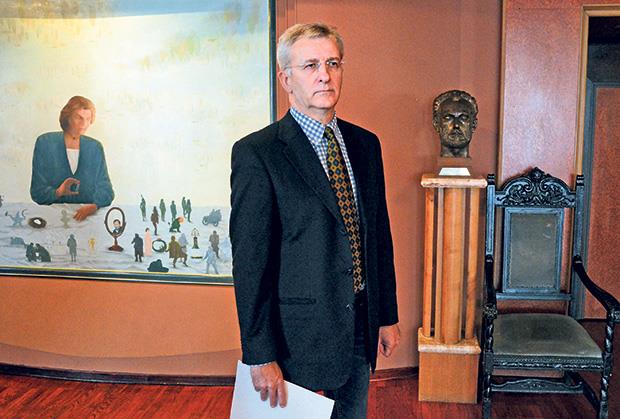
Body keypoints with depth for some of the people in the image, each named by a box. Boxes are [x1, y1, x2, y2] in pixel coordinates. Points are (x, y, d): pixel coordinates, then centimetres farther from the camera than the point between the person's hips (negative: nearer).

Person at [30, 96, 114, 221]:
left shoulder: (95, 148, 8)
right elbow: (37, 192, 0)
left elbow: (106, 191, 5)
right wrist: (57, 192, -21)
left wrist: (94, 206, -17)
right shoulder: (45, 143, 2)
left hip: (87, 216, 1)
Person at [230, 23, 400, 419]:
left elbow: (380, 235, 11)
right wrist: (260, 356, -15)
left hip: (361, 329, 6)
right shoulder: (255, 153, -14)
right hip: (299, 333, -6)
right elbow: (250, 263, -15)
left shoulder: (366, 144, 6)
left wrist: (388, 315, 11)